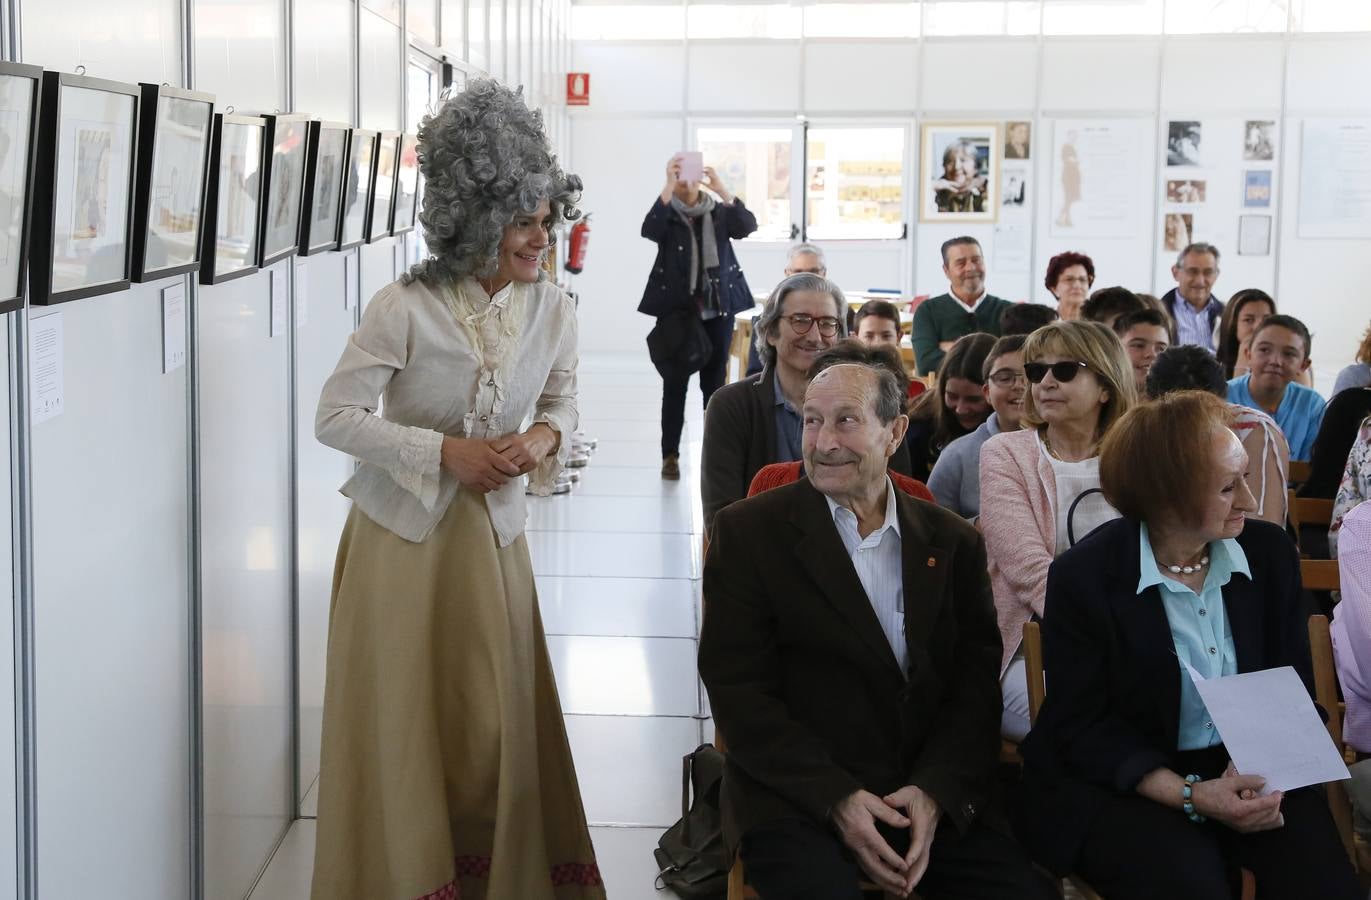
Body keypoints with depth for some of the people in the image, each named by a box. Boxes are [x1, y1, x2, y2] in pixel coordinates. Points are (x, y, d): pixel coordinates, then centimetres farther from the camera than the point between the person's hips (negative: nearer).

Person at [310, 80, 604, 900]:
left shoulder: (554, 310, -3)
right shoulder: (407, 308, -16)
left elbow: (563, 404, 11)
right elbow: (336, 416, -12)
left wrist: (543, 439, -12)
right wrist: (444, 452, -19)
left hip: (492, 535, 4)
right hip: (403, 536, -3)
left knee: (496, 727, 6)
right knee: (402, 731, 2)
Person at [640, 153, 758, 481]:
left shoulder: (718, 212, 5)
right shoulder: (667, 214, 0)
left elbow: (747, 226, -13)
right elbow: (649, 229, -22)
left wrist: (722, 189, -23)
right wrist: (669, 186, -28)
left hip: (718, 309, 2)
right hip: (675, 309, -2)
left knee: (714, 383, 7)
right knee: (675, 383, 0)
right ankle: (670, 456, 5)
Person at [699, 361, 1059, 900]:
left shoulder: (953, 543, 10)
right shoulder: (749, 532, 0)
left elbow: (975, 684, 6)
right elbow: (737, 688, -5)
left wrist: (936, 790, -12)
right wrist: (836, 797, -15)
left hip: (932, 799, 3)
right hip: (794, 800, -3)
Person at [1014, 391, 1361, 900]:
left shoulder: (1270, 553, 0)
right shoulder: (1084, 577, -12)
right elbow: (1082, 725, -10)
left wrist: (1266, 774, -17)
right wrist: (1189, 795, -23)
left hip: (1248, 770, 4)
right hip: (1123, 780, -3)